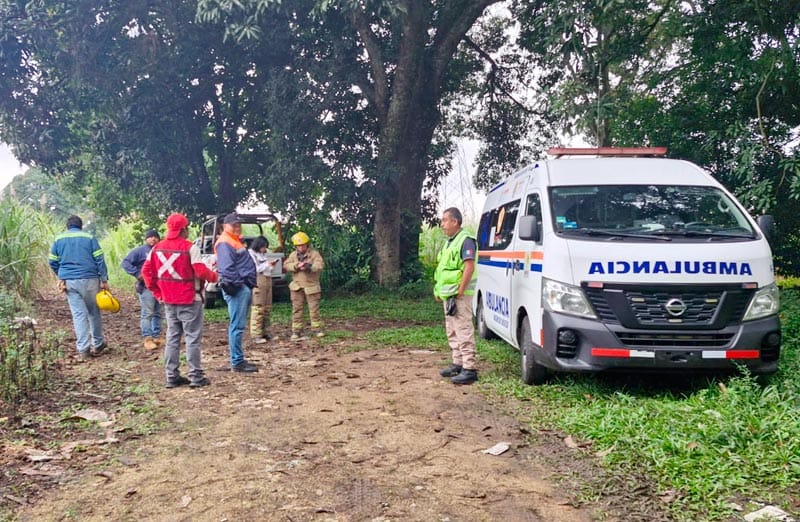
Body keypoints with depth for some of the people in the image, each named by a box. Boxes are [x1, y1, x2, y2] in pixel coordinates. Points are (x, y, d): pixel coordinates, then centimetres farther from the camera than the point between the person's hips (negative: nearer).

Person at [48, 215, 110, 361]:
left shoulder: (58, 239, 9)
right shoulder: (89, 237, 1)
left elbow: (53, 262, 11)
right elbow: (100, 260, -5)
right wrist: (104, 279, -2)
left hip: (69, 281, 2)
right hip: (89, 280, -2)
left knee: (78, 314, 3)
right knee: (94, 313, 11)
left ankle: (83, 350, -2)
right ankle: (97, 345, 19)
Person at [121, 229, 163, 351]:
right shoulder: (140, 251, -2)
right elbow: (125, 263, -8)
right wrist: (137, 273, -17)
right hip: (146, 287, -6)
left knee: (157, 313, 12)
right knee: (147, 314, -8)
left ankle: (156, 336, 20)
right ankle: (147, 339, -6)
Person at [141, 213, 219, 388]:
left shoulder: (157, 248, 6)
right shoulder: (189, 247, -14)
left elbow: (146, 271, 6)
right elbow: (200, 271, -19)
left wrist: (157, 292, 12)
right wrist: (213, 276, 0)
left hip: (169, 301, 6)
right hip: (189, 300, -6)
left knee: (172, 338, 13)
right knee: (193, 338, 1)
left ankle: (172, 377, 16)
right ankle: (196, 377, 2)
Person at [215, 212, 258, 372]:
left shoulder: (236, 241, 22)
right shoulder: (224, 244, -11)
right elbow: (227, 269, -21)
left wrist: (249, 286, 20)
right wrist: (237, 285, -21)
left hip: (245, 288, 11)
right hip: (237, 289, -11)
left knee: (238, 325, 14)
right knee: (237, 326, -8)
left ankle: (238, 359, 20)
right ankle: (237, 362, -5)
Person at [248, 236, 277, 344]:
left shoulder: (263, 254, 22)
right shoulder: (251, 253, -1)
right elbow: (255, 269, -11)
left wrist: (272, 265, 8)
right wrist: (267, 264, -9)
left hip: (267, 280, 9)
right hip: (258, 281, -8)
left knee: (267, 308, 7)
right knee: (258, 308, -12)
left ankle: (265, 332, 14)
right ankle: (256, 335, -14)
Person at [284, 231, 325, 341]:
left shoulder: (314, 253, -4)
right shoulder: (293, 255, 8)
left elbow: (320, 265, -17)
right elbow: (286, 265, -1)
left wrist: (309, 267, -33)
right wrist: (296, 266, -19)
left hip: (311, 285, -3)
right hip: (297, 286, 3)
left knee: (314, 308, 1)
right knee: (297, 309, 4)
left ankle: (316, 329, 10)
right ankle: (297, 331, 9)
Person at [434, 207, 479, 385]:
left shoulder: (465, 240, -12)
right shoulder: (449, 242, 18)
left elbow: (469, 267, -20)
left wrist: (459, 291, -21)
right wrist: (439, 290, 17)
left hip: (459, 295, -10)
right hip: (448, 295, 10)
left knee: (464, 331, -10)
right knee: (452, 331, 16)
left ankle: (469, 369, -8)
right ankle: (458, 363, 26)